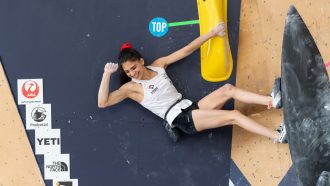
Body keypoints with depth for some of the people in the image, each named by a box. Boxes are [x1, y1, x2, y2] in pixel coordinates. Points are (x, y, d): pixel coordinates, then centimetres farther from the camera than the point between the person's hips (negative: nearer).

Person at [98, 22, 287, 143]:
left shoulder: (158, 65, 11)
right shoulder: (131, 87, -1)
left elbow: (187, 50, 12)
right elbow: (103, 103, -9)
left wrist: (213, 32, 10)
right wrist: (107, 75, -16)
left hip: (191, 108, 6)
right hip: (182, 119, -6)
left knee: (228, 89, -14)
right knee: (234, 115, -17)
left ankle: (272, 100, -13)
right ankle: (278, 136, -15)